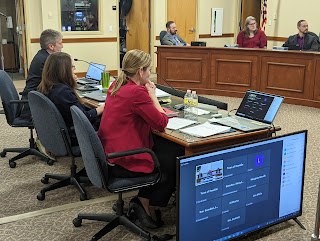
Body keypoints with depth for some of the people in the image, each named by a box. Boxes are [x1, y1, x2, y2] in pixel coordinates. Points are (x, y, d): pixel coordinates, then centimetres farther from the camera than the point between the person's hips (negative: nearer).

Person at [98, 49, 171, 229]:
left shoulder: (116, 86, 6)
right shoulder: (137, 92, -23)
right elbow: (161, 123, -16)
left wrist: (148, 95, 7)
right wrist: (153, 96, -6)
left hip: (108, 154, 9)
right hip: (124, 163, -9)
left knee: (163, 154, 22)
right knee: (174, 165, 8)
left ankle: (142, 200, 21)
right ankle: (148, 207, 17)